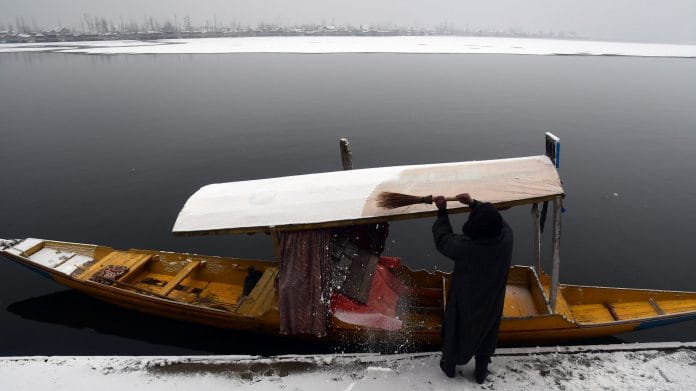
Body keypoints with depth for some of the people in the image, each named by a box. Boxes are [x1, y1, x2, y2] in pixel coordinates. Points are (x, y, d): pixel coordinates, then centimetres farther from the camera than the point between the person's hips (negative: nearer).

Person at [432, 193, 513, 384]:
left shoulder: (463, 245, -38)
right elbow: (495, 218, -5)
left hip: (465, 301, -2)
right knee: (486, 332, 27)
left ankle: (449, 364, 48)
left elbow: (443, 239, -16)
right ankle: (481, 371, 45)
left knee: (456, 329, 24)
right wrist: (474, 203, 0)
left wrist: (442, 211, -7)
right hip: (491, 302, 2)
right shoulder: (506, 237, -28)